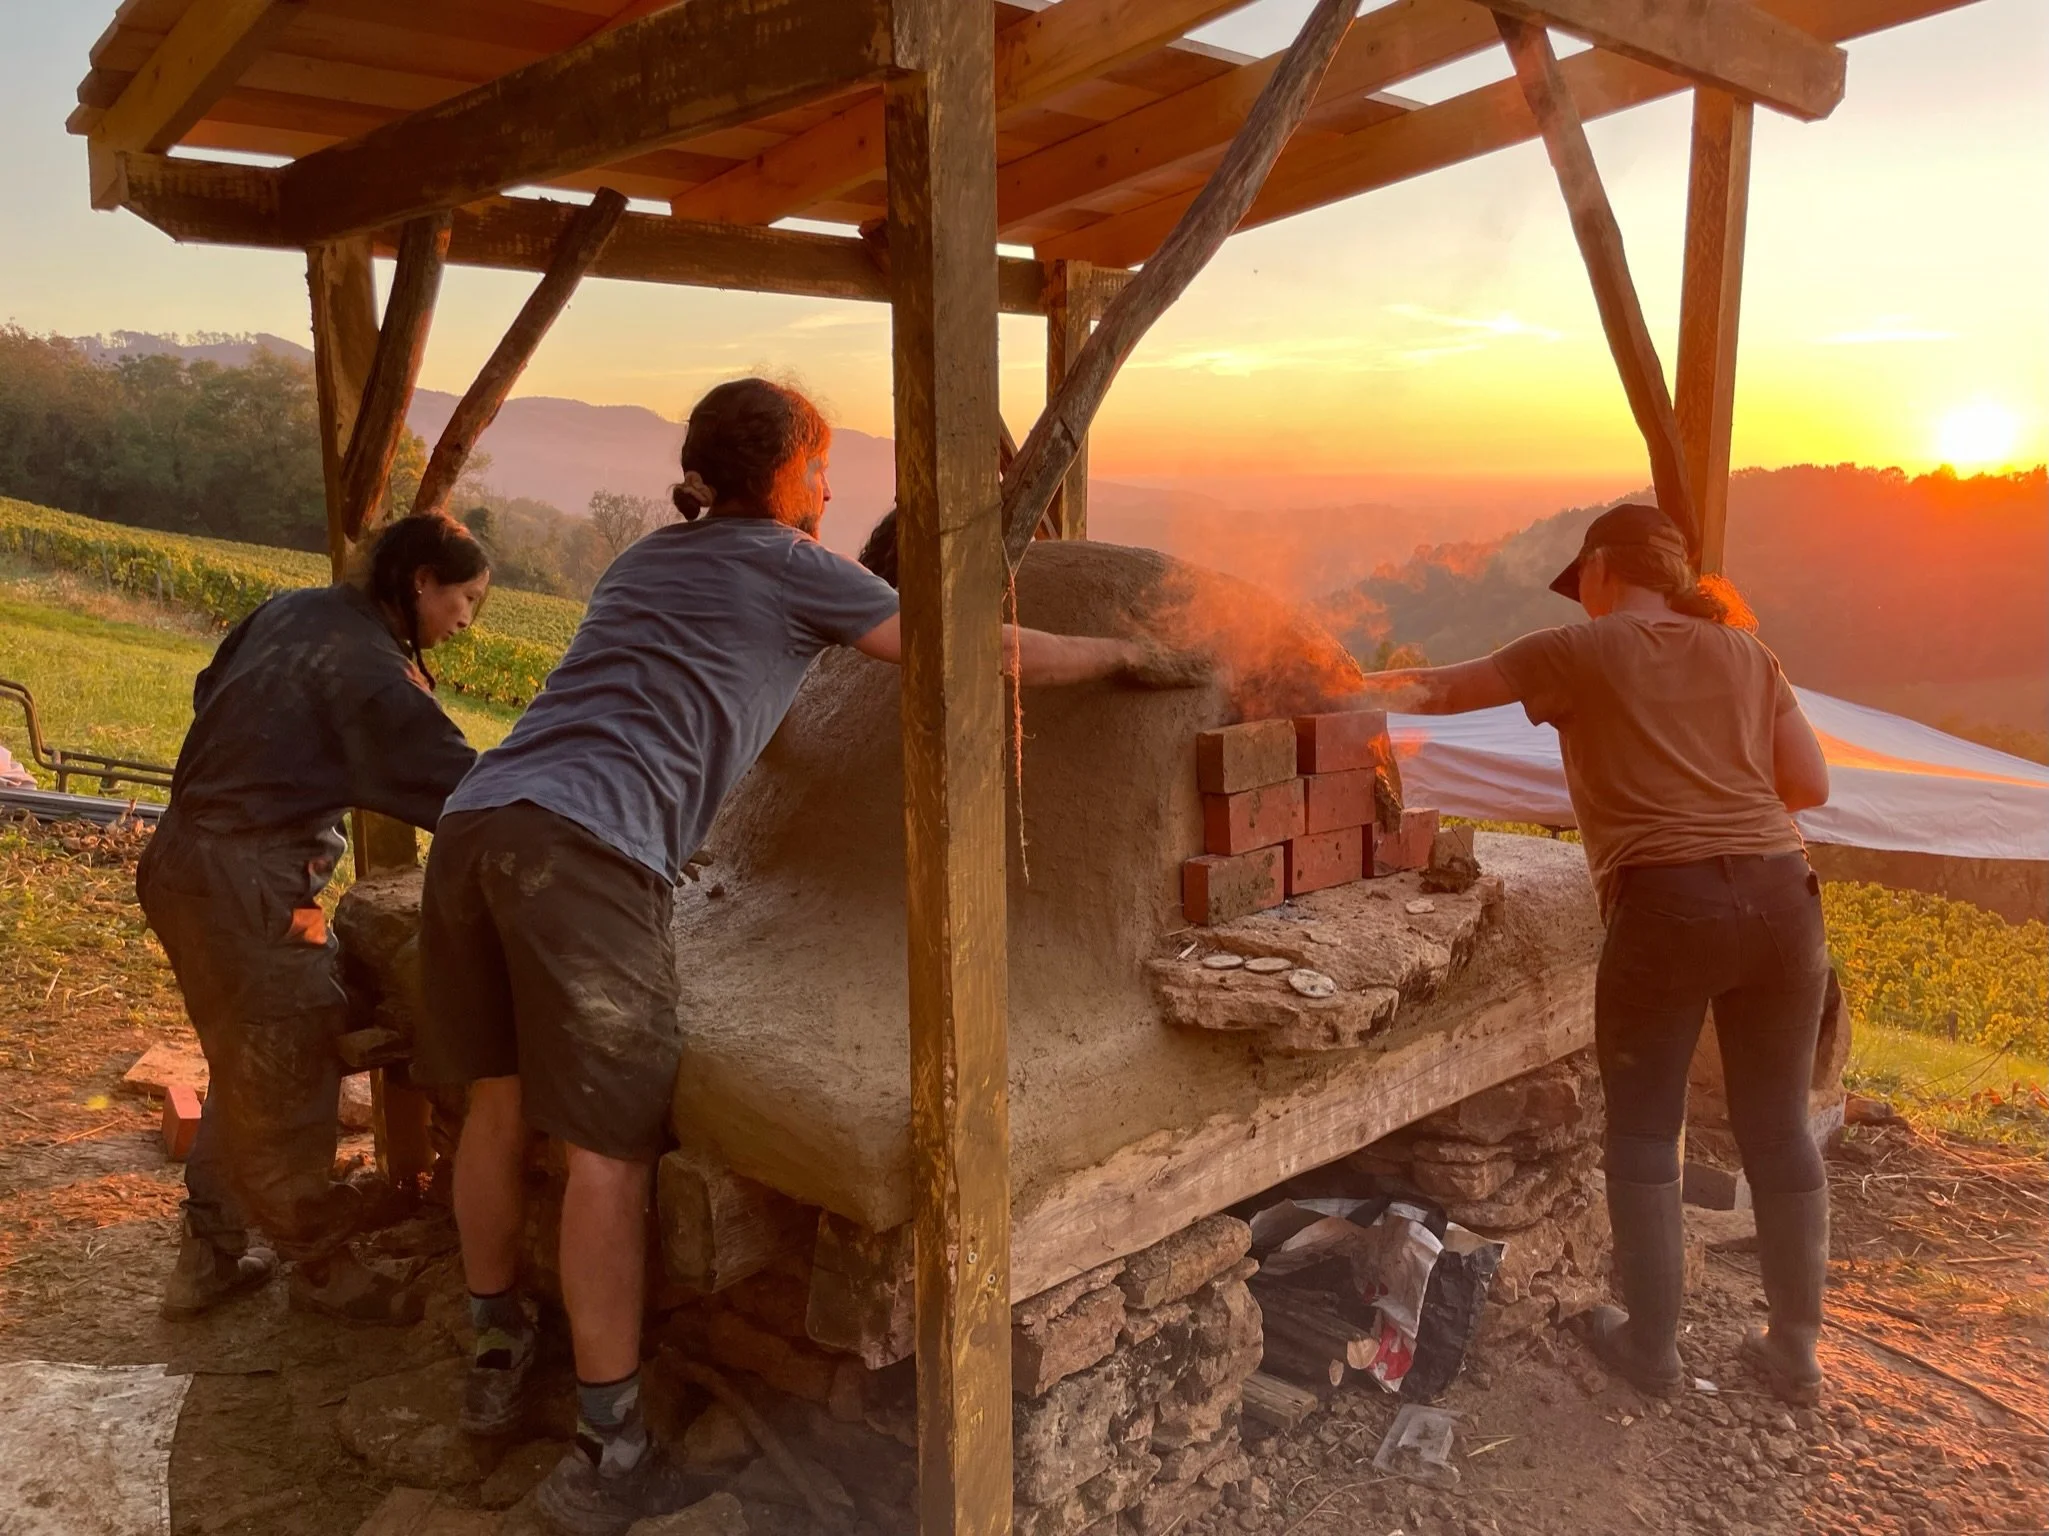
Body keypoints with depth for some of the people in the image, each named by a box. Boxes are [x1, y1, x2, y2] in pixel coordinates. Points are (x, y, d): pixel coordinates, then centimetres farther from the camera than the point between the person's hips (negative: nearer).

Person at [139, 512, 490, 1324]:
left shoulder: (295, 609, 8)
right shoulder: (370, 665, -18)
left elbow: (212, 690, 19)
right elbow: (450, 776, -19)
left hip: (190, 855, 10)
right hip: (244, 884, -10)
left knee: (250, 1067, 20)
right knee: (283, 1080, 3)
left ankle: (208, 1257, 30)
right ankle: (323, 1267, 18)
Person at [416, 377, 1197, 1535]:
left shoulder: (648, 559, 28)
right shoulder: (792, 569, 8)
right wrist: (1113, 655, 23)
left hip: (476, 821, 8)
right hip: (586, 846, -8)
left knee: (501, 1104, 19)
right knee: (611, 1149, -1)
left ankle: (500, 1358, 37)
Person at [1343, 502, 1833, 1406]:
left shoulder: (1584, 651, 3)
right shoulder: (1745, 652, 14)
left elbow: (1439, 690, 12)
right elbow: (1810, 786, 13)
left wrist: (1362, 691, 27)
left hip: (1668, 906, -5)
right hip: (1781, 897, 5)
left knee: (1642, 1134, 11)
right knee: (1778, 1132, 15)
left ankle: (1651, 1346, 21)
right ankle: (1796, 1352, 27)